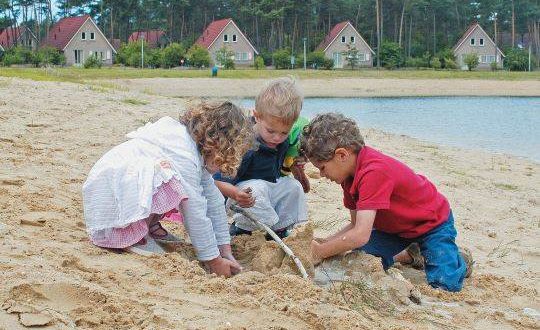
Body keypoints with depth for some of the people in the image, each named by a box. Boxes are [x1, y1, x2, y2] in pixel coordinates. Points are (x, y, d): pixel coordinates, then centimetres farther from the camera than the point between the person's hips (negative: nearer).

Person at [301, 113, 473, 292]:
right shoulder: (350, 173, -8)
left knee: (445, 284, -23)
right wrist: (324, 243, -18)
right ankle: (412, 255, 17)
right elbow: (356, 225, -4)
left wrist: (319, 252, -33)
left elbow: (361, 235, -42)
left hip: (433, 223, -8)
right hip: (398, 226, 8)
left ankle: (459, 259, 12)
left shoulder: (374, 172, -38)